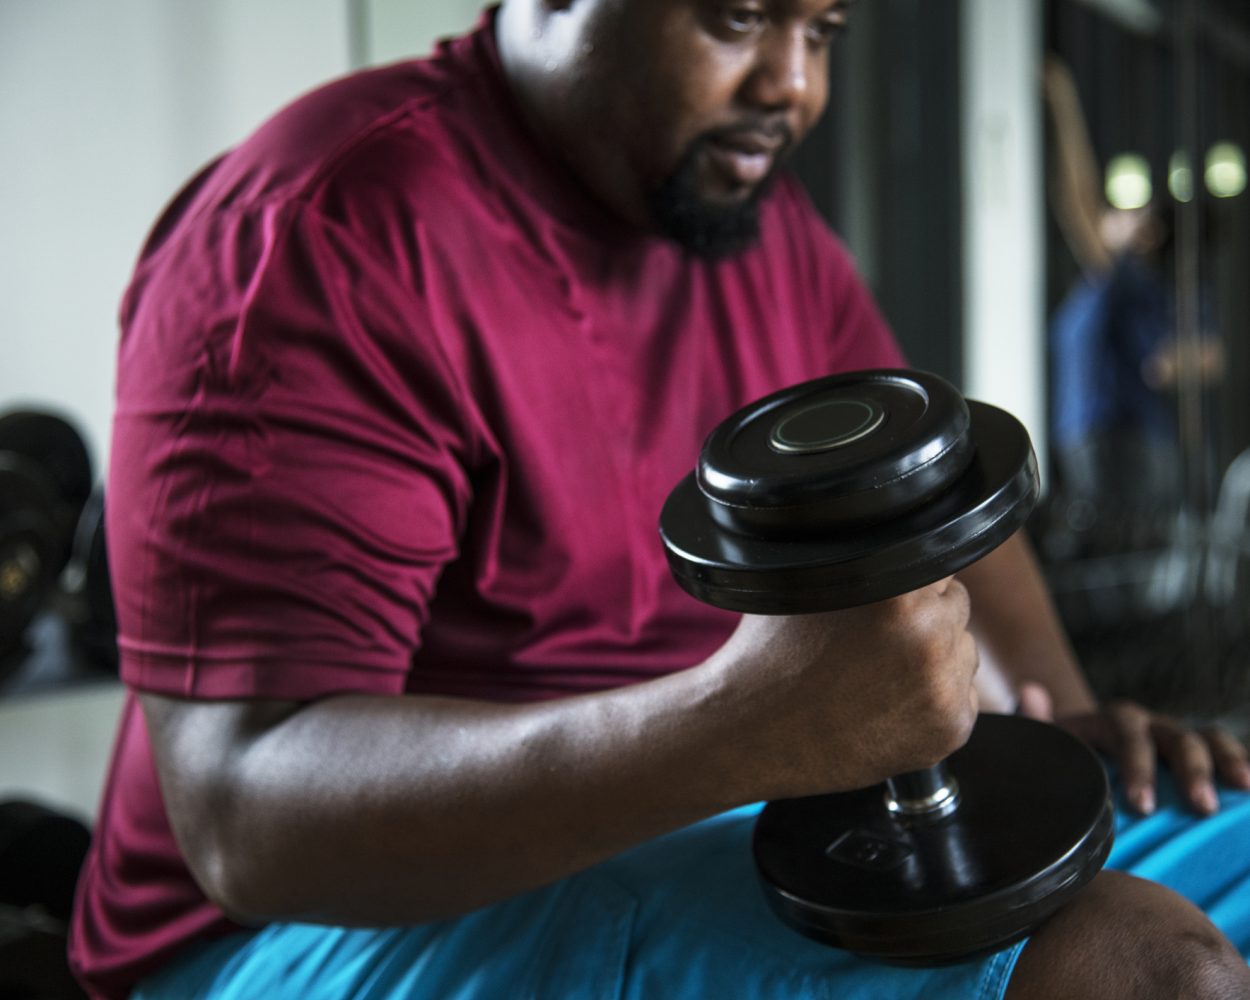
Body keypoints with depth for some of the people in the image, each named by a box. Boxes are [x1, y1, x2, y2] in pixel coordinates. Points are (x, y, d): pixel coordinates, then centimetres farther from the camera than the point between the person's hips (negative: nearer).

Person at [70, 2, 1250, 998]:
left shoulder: (764, 225, 8)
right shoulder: (312, 239, -18)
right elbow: (244, 813, -26)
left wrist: (1063, 704, 4)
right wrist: (741, 727, -40)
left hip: (715, 833, 8)